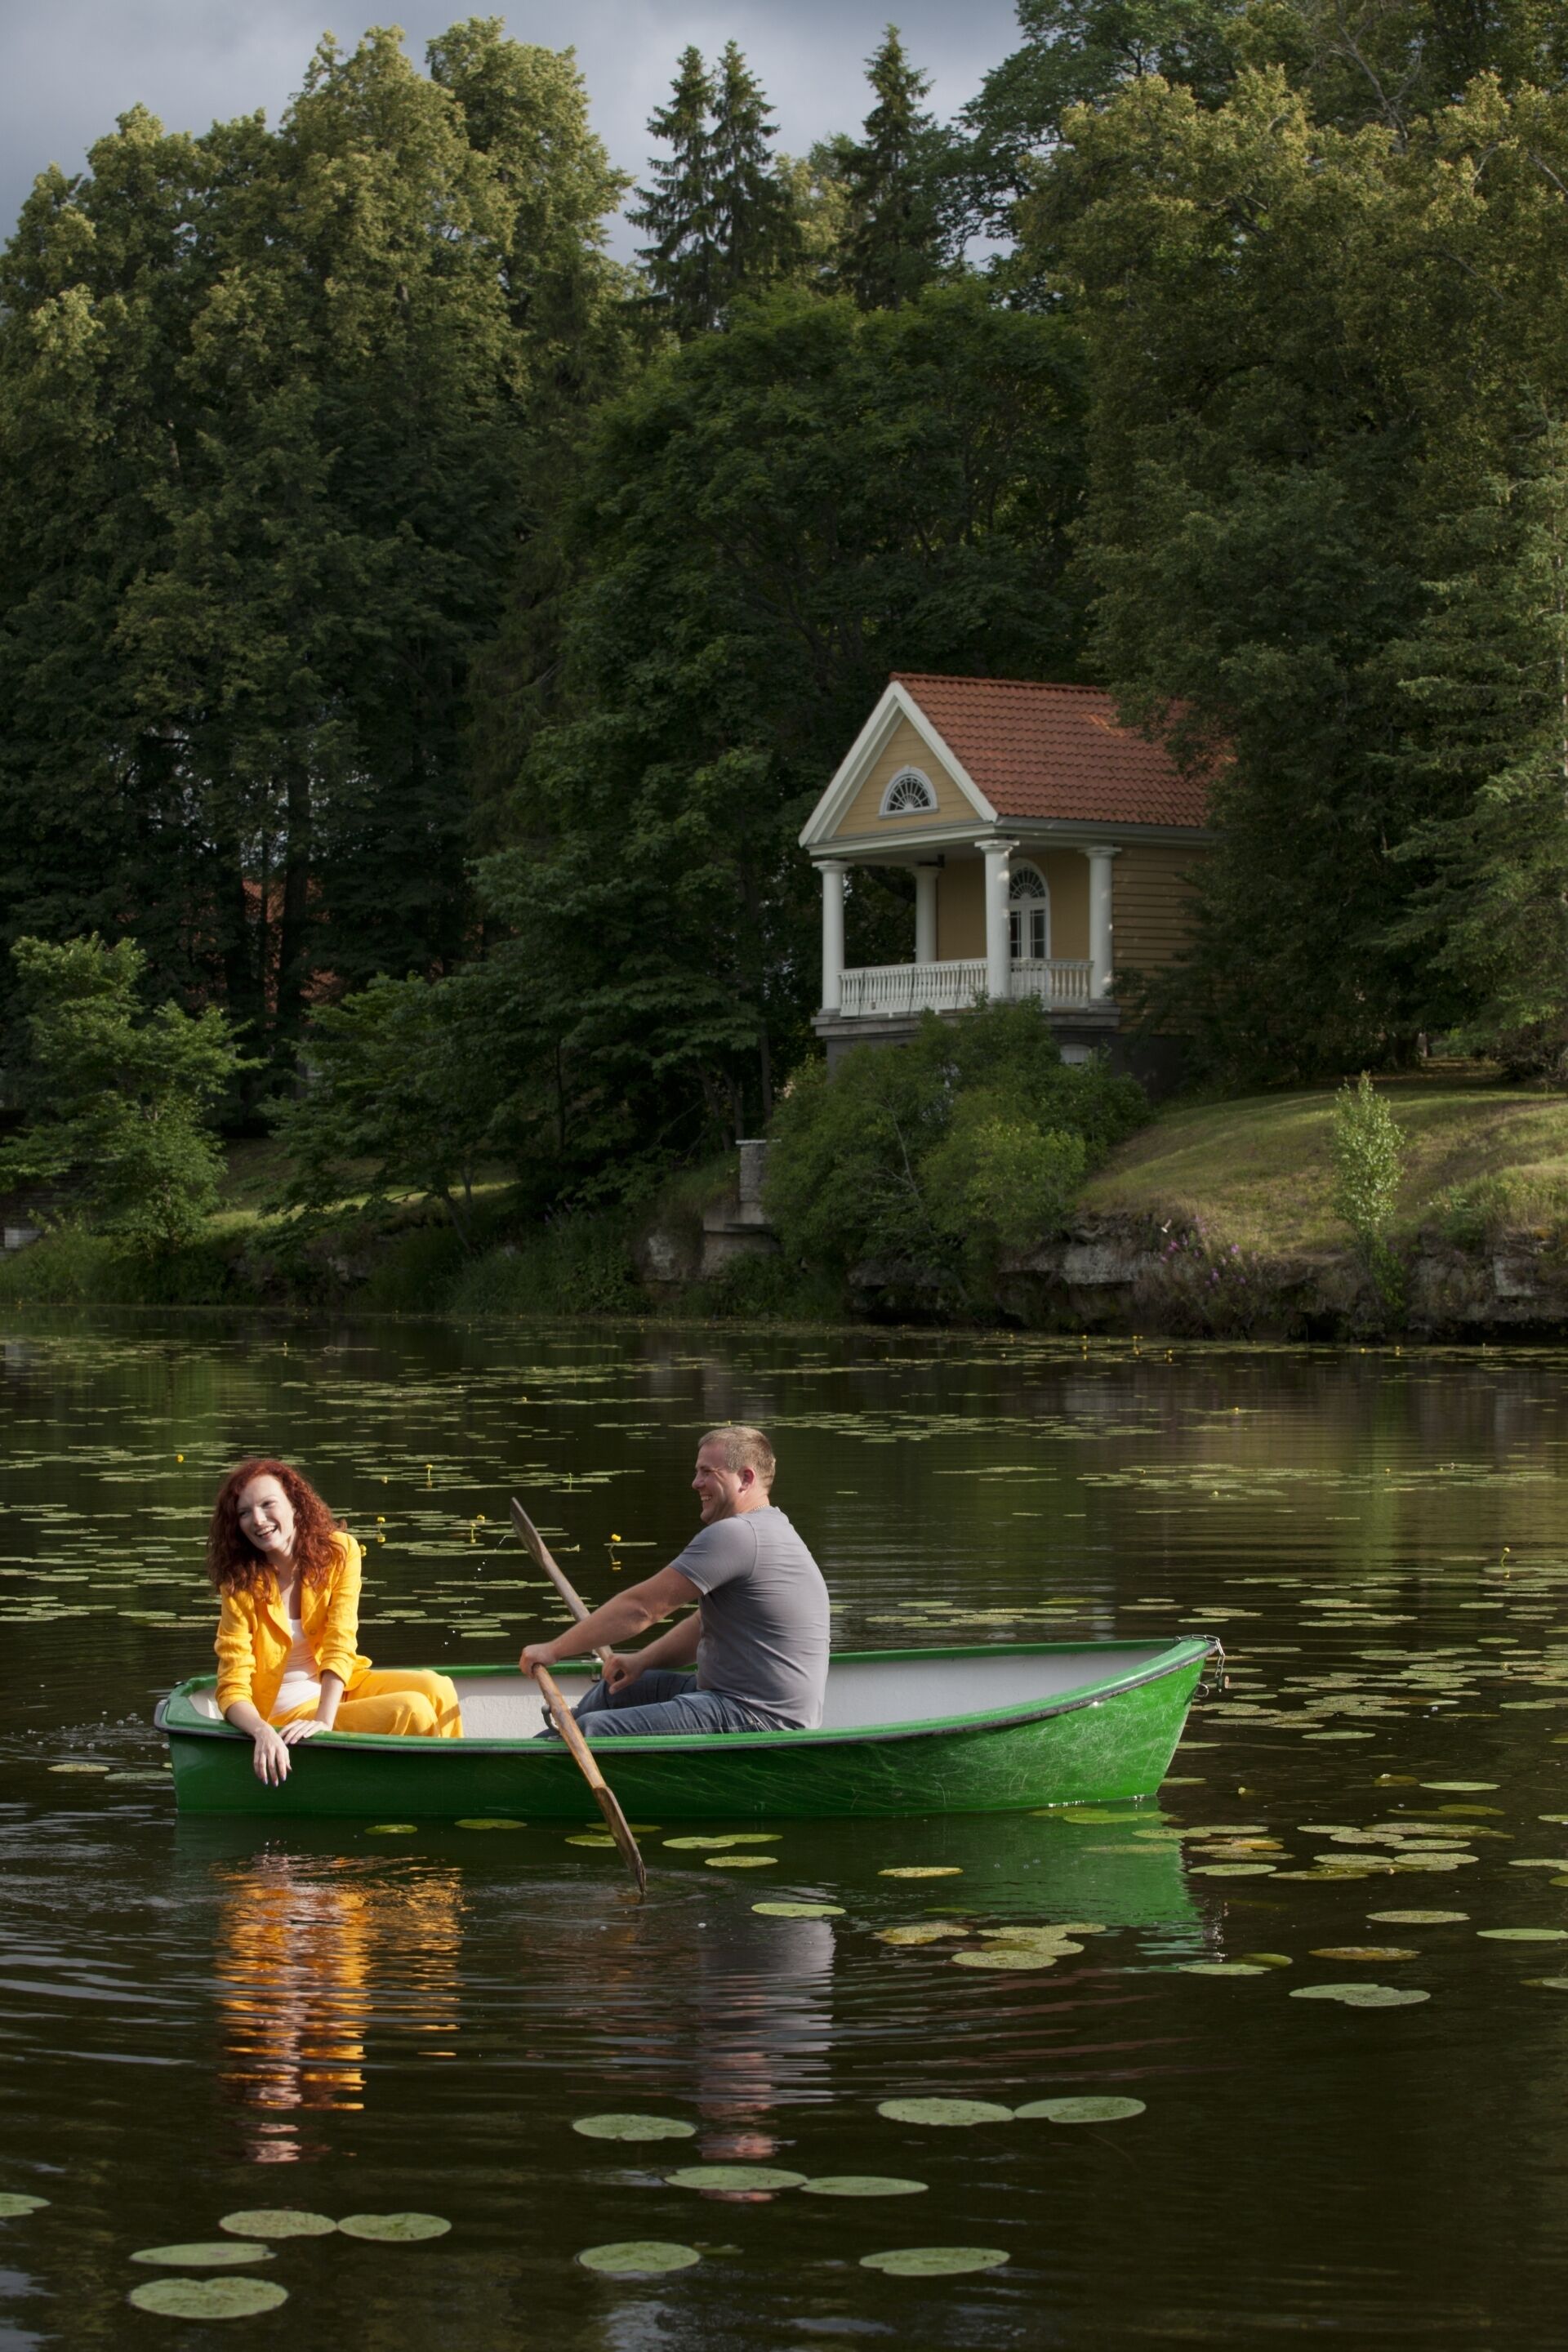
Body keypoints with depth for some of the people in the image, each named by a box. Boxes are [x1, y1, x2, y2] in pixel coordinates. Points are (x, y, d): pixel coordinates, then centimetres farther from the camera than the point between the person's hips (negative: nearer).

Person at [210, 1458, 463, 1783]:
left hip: (338, 1686, 4)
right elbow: (232, 1689, -18)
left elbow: (339, 1644, -17)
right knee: (411, 1710, -22)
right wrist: (263, 1732, -40)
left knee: (436, 1688, -20)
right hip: (283, 1713, -4)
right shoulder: (240, 1586, -14)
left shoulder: (340, 1552, -7)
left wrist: (324, 1720, -31)